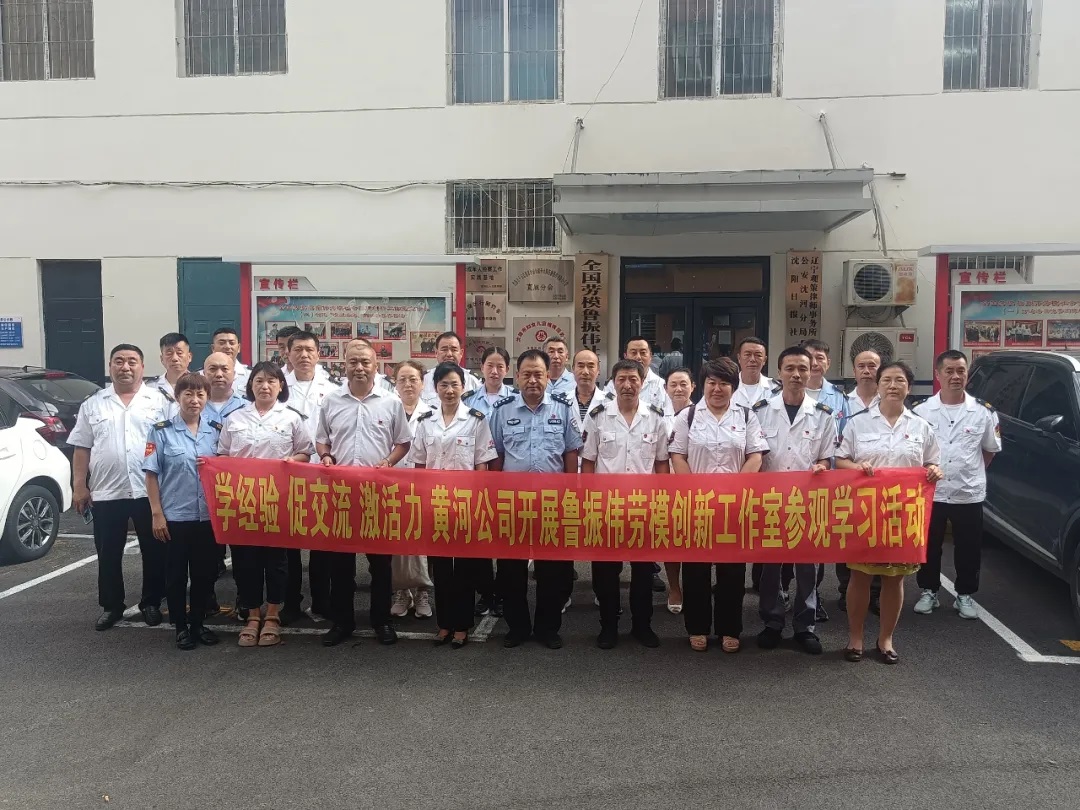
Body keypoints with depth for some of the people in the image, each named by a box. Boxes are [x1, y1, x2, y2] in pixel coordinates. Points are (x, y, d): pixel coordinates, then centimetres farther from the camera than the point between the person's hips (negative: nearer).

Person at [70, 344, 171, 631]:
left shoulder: (160, 401, 3)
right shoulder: (93, 405, 8)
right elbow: (82, 449, 8)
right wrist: (79, 487, 1)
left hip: (150, 491, -1)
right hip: (106, 493, 2)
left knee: (154, 552, 7)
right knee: (108, 555, 10)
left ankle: (151, 603, 22)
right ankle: (111, 606, 23)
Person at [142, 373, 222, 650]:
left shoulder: (216, 430, 6)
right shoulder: (162, 431, -3)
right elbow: (151, 474, -4)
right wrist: (156, 513, -8)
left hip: (208, 515, 3)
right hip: (175, 515, -3)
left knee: (204, 572, 11)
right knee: (176, 573, 7)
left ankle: (198, 623, 26)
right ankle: (181, 627, 21)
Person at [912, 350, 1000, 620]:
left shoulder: (983, 412, -1)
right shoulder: (921, 411, -3)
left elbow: (991, 449, 12)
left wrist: (971, 472, 9)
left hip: (969, 494, 0)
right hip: (931, 493, 0)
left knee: (969, 548, 9)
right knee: (929, 546, 10)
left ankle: (965, 595, 25)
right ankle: (929, 592, 25)